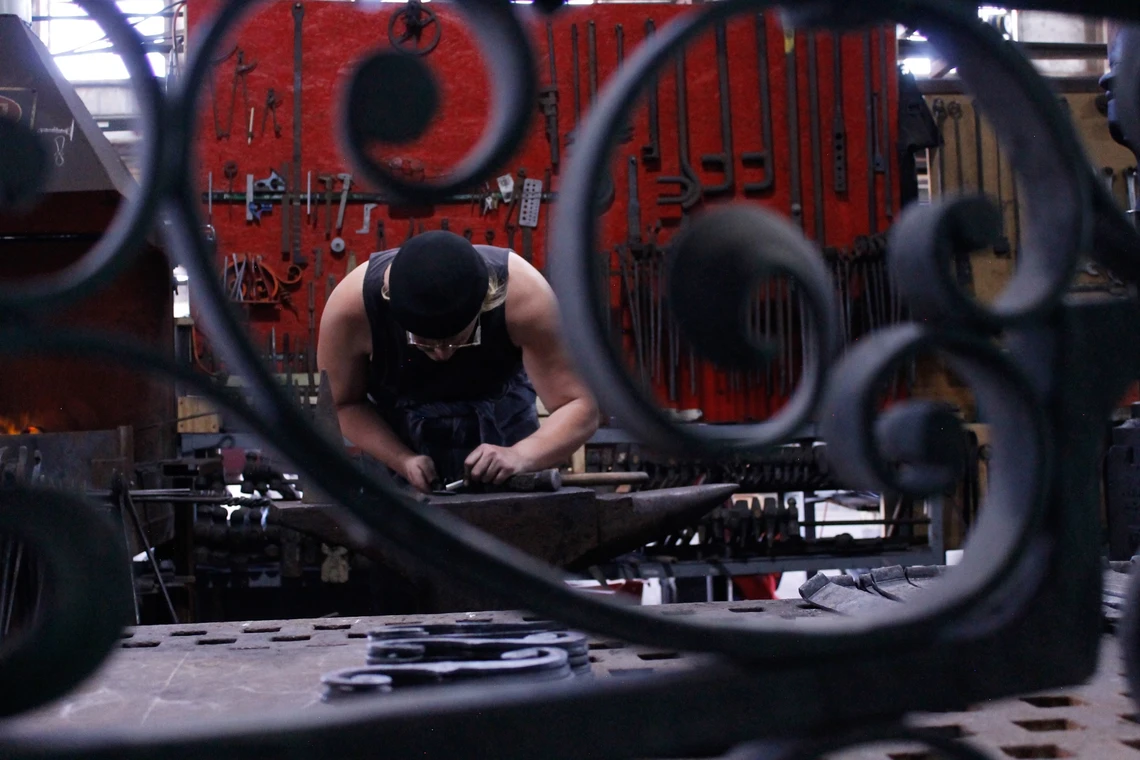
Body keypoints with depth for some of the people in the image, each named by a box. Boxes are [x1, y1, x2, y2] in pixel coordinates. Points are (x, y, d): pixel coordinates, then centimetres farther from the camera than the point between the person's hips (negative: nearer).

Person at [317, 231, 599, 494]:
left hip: (501, 414, 0)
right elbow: (340, 404, -16)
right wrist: (403, 460, -31)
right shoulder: (351, 304, -33)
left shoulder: (523, 295, -36)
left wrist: (520, 455, -48)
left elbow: (580, 406, -30)